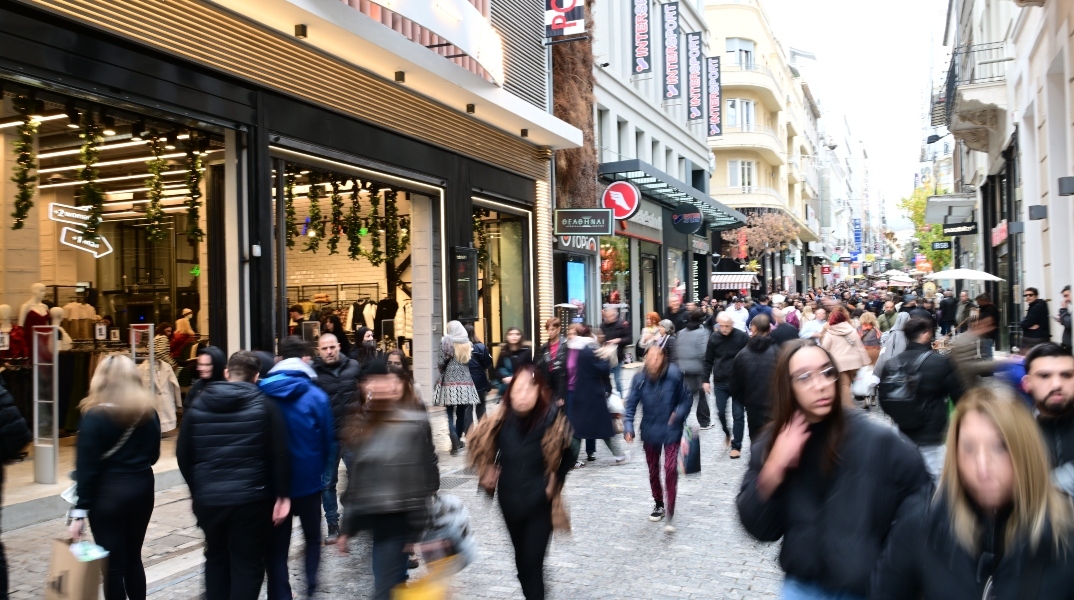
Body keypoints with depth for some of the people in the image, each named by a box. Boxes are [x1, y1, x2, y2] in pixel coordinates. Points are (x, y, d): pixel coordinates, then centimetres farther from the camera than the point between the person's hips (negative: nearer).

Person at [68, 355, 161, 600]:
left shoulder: (95, 416, -11)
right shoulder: (148, 412, 3)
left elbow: (86, 467, -13)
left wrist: (80, 511, -10)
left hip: (109, 493, -5)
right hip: (142, 488, 5)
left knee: (113, 564, 4)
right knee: (133, 558, 17)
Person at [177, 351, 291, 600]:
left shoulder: (198, 405, 5)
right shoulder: (263, 405, -5)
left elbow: (183, 454, 9)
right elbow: (279, 455, -9)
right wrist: (282, 495, -2)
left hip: (208, 498, 4)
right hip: (250, 498, -3)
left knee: (216, 558, 22)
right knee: (248, 563, 6)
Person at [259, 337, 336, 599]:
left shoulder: (262, 393, -8)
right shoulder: (316, 396, -12)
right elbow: (328, 441, -5)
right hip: (308, 480, -1)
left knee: (277, 546, 11)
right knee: (312, 535, 22)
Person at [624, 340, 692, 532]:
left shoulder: (674, 375, -18)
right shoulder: (640, 378, -14)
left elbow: (685, 399, -5)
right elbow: (631, 404, -10)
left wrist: (678, 414, -22)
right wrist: (628, 427, -20)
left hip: (671, 431, -3)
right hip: (650, 431, 3)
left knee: (670, 468, -13)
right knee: (653, 470, 17)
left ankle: (670, 513, -3)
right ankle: (659, 505, 40)